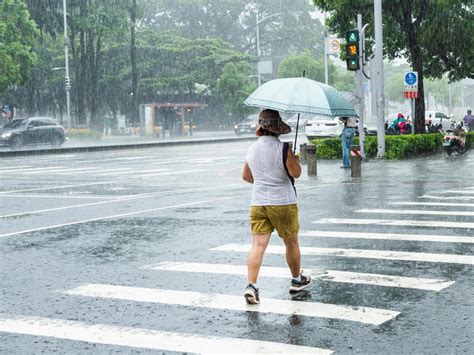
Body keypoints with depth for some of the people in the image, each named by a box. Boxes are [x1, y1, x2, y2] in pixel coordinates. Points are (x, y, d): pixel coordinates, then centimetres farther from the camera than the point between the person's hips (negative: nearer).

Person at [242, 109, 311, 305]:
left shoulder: (252, 148, 6)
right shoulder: (283, 148, -13)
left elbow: (246, 176, 17)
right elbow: (296, 173, -14)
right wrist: (296, 159, 6)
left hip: (258, 202, 4)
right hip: (283, 202, -4)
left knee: (258, 244, -3)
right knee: (291, 243, 15)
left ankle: (251, 284, -17)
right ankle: (297, 280, 30)